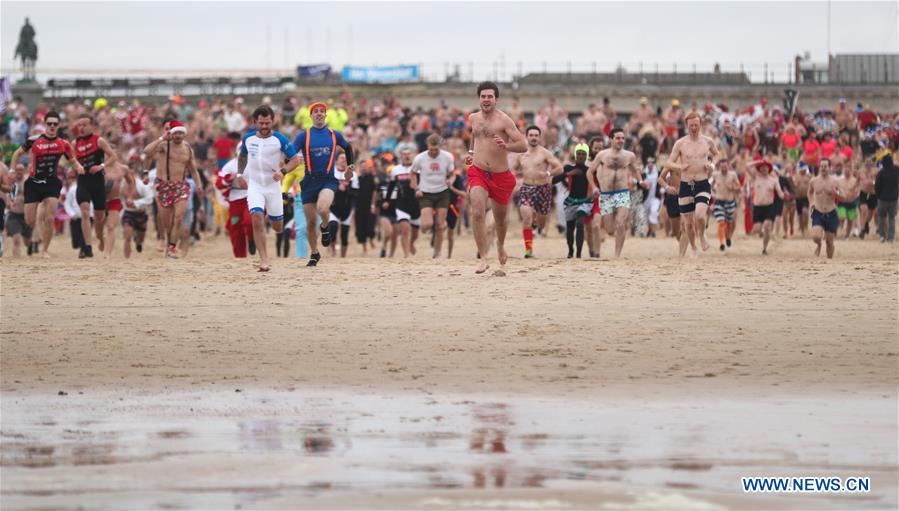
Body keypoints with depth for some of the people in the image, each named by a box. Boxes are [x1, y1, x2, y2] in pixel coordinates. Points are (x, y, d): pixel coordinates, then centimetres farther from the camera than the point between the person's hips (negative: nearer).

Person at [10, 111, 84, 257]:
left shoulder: (64, 144, 0)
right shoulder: (33, 141, -3)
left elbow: (73, 161, 11)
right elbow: (18, 153, 11)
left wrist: (78, 167, -12)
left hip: (52, 183, 0)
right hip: (33, 183, 0)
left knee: (49, 219, -13)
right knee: (30, 222, 1)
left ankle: (45, 248, 3)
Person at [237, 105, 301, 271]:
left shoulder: (279, 139, -9)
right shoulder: (248, 138, 1)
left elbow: (296, 159, -7)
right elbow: (242, 155, 21)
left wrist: (282, 171, -23)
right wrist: (240, 173, 9)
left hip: (273, 186, -1)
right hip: (254, 185, 1)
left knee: (278, 227, 8)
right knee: (257, 219, -20)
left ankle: (271, 215, 47)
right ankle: (264, 261, -18)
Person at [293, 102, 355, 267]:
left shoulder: (334, 135, 8)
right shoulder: (304, 135, 3)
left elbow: (348, 147, 27)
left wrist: (350, 166, 21)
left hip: (328, 179, -1)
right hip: (309, 181, 1)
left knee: (322, 208, -30)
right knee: (310, 222, 3)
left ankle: (326, 227, 5)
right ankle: (314, 253, 24)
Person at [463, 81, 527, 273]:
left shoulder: (504, 120, -10)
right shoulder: (473, 118, 6)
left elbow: (523, 146, -15)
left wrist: (506, 146, -32)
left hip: (501, 176, -2)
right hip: (478, 173, 2)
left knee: (501, 217, 18)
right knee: (477, 213, -21)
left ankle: (500, 245, 50)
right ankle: (483, 258, -20)